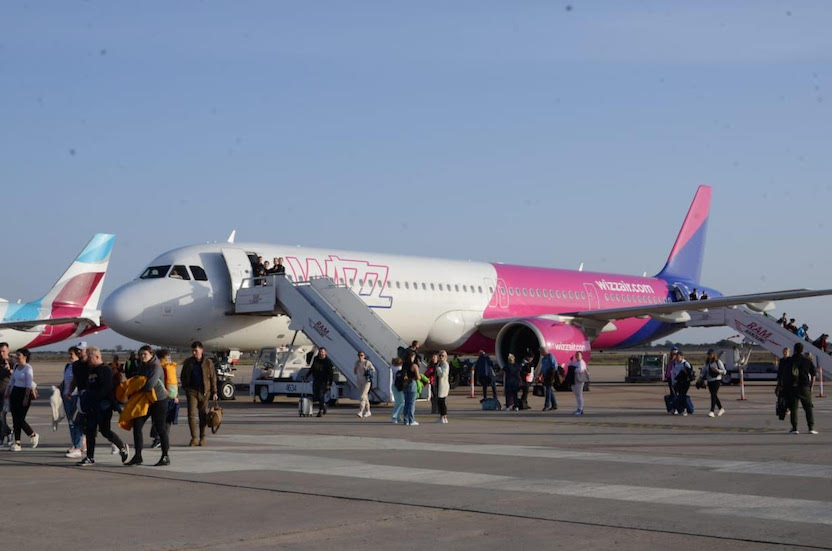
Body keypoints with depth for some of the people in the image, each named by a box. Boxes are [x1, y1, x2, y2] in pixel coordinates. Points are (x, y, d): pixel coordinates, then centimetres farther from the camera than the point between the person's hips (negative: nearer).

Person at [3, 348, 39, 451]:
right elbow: (11, 381, 19)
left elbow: (29, 384, -15)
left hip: (24, 392, -7)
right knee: (15, 418, 4)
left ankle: (33, 436, 15)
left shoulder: (28, 368, -11)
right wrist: (7, 393, 15)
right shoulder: (15, 366, 12)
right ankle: (16, 442, 7)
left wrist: (26, 397, -19)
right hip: (15, 392, 7)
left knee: (20, 419, -7)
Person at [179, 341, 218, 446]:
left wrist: (214, 392, 3)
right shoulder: (188, 362, 6)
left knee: (203, 415, 5)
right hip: (192, 391, 0)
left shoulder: (208, 362, 3)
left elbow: (213, 378, 6)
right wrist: (185, 387, 5)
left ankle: (202, 438, 15)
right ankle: (194, 438, -10)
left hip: (204, 391, 0)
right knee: (192, 414, -10)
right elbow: (182, 377, 17)